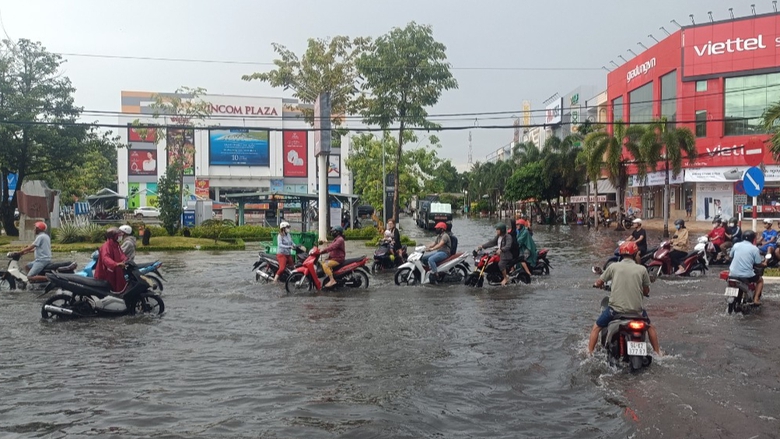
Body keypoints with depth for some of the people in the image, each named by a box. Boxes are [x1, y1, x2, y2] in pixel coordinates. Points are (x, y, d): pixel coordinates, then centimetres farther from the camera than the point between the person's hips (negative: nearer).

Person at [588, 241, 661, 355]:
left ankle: (589, 353, 13)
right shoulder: (642, 269, 0)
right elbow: (646, 291, 9)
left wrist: (597, 284, 29)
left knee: (596, 327, 19)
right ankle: (658, 353, 37)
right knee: (649, 327, 32)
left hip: (616, 308, -1)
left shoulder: (614, 266, -1)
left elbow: (599, 283, 5)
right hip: (637, 309, 2)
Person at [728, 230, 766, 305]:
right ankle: (756, 299, 15)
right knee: (760, 279, 28)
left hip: (733, 274, 3)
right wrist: (764, 264, 21)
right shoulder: (754, 248, -5)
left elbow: (730, 256, 17)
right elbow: (758, 263, -2)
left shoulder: (736, 245, 4)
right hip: (746, 275, -3)